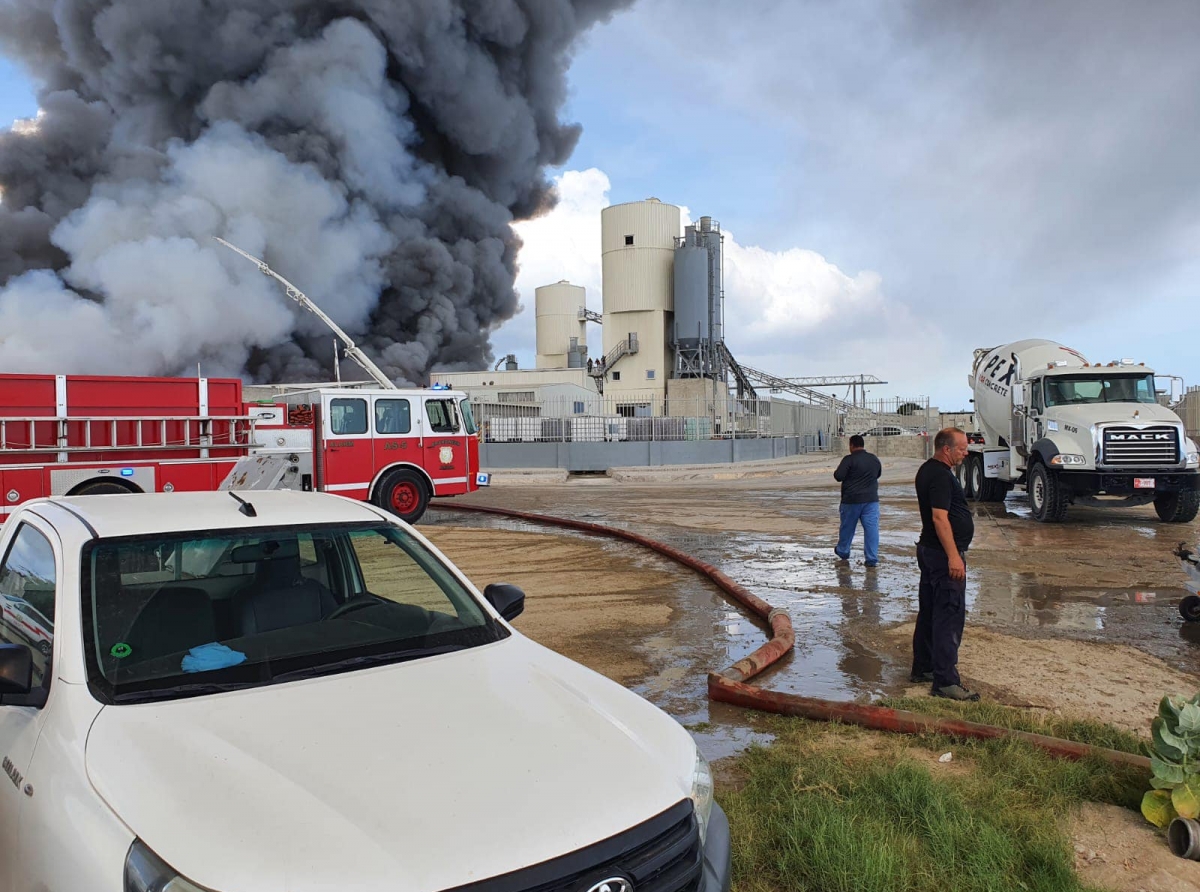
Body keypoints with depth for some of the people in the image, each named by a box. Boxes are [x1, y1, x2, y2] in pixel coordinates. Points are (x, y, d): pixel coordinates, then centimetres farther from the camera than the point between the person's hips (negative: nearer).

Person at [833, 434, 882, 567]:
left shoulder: (849, 459, -13)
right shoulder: (874, 459, 7)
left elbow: (838, 476, -18)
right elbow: (878, 474, 23)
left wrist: (836, 473, 3)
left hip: (852, 500, -3)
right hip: (871, 499, 4)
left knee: (847, 527, 14)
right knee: (872, 528, 1)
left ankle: (843, 552, 32)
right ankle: (872, 559, -3)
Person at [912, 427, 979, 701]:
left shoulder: (928, 470, 15)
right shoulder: (941, 475, -18)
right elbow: (940, 517, -26)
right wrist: (953, 556, -28)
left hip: (928, 550, 11)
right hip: (944, 554, -11)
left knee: (929, 612, 16)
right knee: (950, 615, -9)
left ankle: (923, 668, 26)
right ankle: (945, 681, -7)